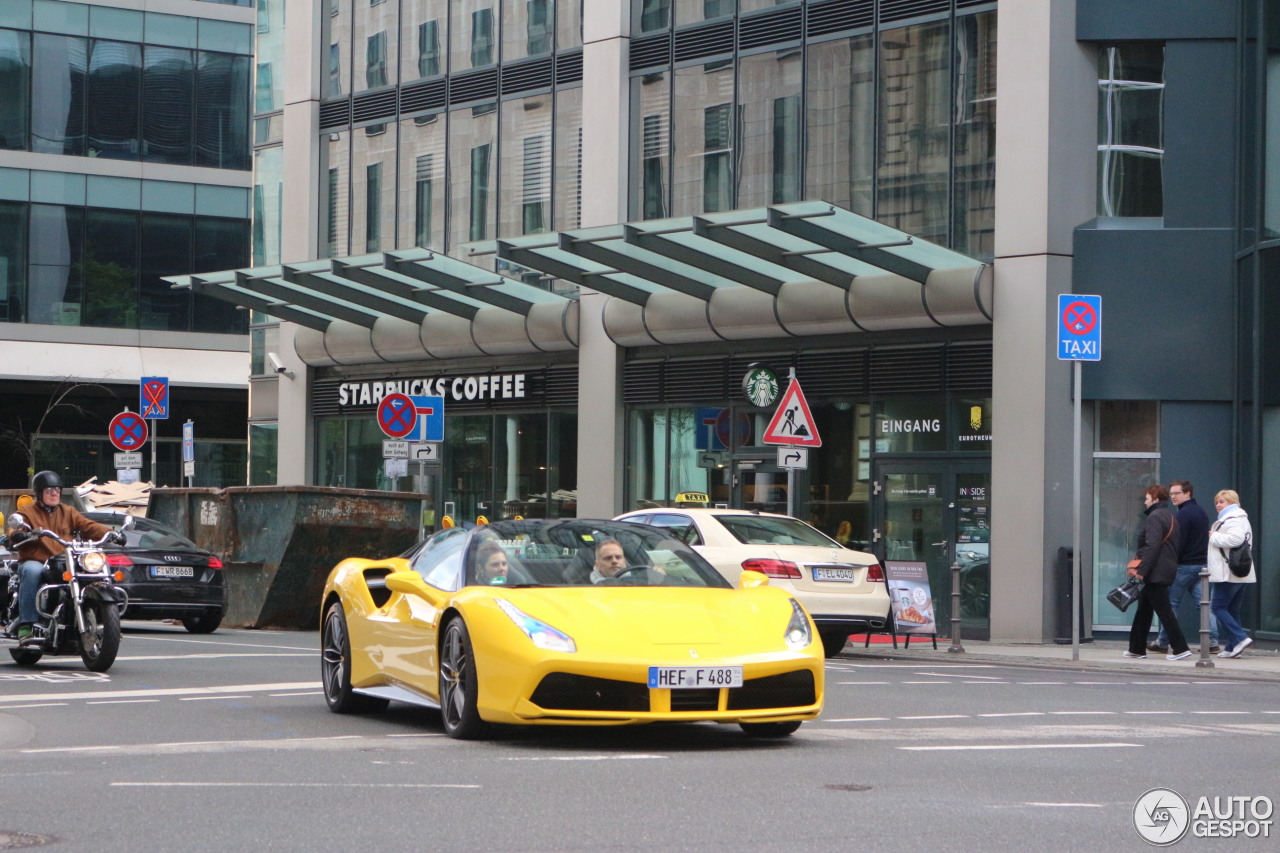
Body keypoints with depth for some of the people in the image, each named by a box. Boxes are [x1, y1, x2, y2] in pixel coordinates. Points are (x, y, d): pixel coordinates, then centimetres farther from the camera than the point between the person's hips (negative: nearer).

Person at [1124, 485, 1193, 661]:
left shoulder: (1155, 517, -14)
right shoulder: (1170, 516, 17)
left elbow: (1152, 546, -24)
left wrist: (1141, 570, -23)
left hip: (1155, 573, -10)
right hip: (1167, 571, 10)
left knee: (1163, 610, -8)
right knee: (1144, 610, 17)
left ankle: (1180, 648, -9)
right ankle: (1137, 648, 22)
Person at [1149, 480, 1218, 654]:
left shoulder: (1184, 514, -14)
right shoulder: (1201, 511, 15)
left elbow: (1179, 543, -18)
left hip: (1185, 566, -8)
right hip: (1202, 564, 8)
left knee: (1170, 603, 0)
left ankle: (1162, 642, 4)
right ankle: (1212, 642, -1)